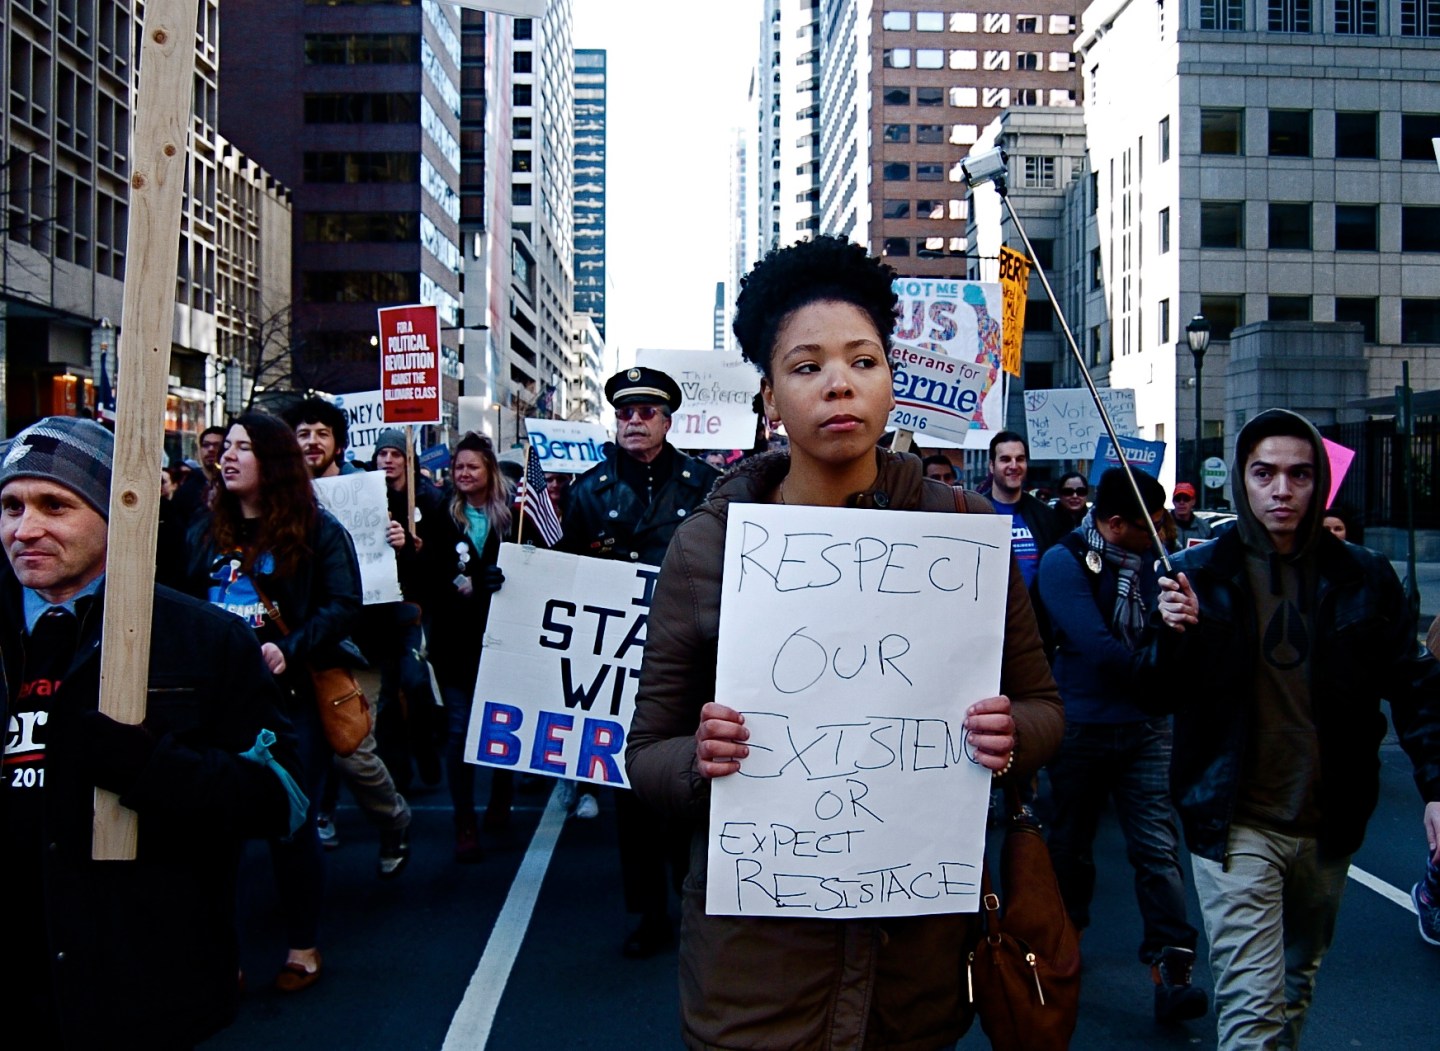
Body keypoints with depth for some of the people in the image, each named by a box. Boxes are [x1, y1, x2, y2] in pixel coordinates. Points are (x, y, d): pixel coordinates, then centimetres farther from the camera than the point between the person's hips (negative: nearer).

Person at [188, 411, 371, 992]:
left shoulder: (316, 530, -1)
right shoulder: (205, 532, 13)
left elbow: (344, 606, -8)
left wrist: (288, 650, -20)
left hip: (291, 695, -4)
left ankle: (304, 946, 17)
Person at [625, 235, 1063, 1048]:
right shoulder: (709, 542, -6)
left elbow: (1043, 705, 7)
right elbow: (648, 752, 0)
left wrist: (1012, 736, -15)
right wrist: (699, 758, -22)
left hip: (925, 947, 2)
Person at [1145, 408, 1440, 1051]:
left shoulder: (1362, 578, 1)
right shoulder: (1199, 573, -5)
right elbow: (1156, 699, -4)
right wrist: (1174, 636, -23)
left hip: (1329, 825, 3)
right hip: (1236, 823, -3)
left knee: (1297, 985, 21)